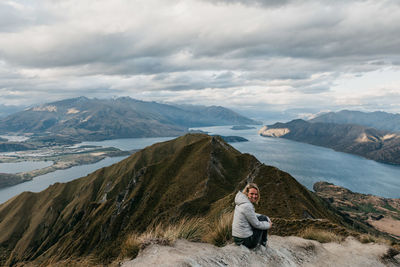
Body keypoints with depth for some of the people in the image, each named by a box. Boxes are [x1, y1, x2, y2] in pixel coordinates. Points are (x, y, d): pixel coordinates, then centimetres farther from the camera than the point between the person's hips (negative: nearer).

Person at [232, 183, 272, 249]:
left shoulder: (241, 202, 5)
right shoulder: (247, 206, -23)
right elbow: (256, 224, -15)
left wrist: (267, 218, 11)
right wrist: (268, 225, 2)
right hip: (246, 240, -9)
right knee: (263, 219, 4)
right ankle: (263, 244, 22)